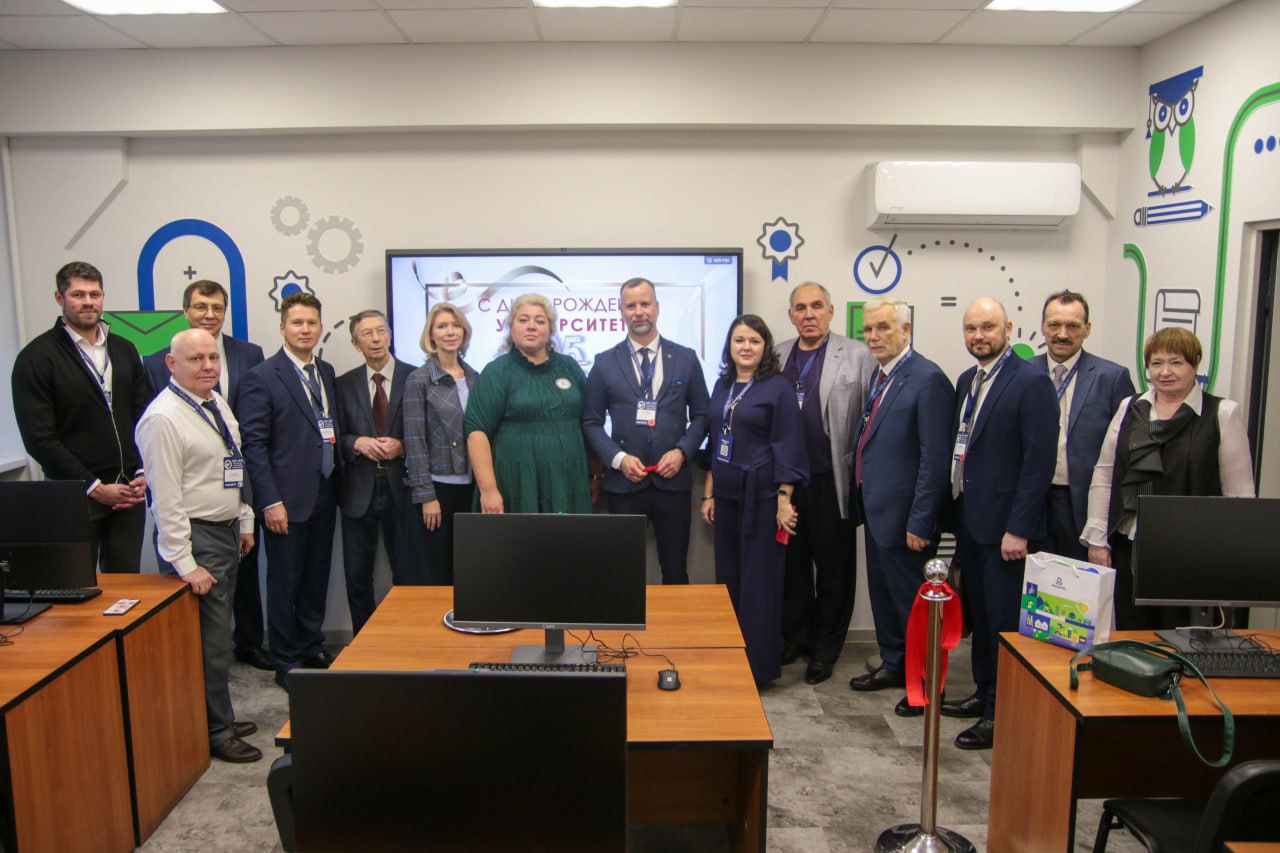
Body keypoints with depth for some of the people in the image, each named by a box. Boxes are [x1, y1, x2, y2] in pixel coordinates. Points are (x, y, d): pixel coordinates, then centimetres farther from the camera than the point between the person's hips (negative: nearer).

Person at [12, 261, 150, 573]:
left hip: (129, 492, 4)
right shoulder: (36, 357, -4)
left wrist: (145, 474, -1)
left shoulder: (124, 350, 12)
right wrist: (94, 487, -11)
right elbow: (39, 438, -9)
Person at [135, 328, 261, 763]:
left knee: (217, 633, 19)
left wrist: (245, 523, 17)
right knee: (212, 641, 0)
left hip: (227, 531, 9)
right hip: (197, 536, -9)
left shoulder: (218, 403, 8)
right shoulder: (164, 418, -18)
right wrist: (185, 564, -20)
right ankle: (217, 733, 16)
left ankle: (217, 717, 34)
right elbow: (167, 499, -20)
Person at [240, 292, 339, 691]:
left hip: (324, 494, 6)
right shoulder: (262, 377, -8)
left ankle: (312, 648, 30)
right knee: (285, 581, 5)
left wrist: (337, 482, 8)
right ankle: (286, 662, 19)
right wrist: (270, 501, -16)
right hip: (287, 497, -6)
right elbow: (254, 444, -12)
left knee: (317, 577, 15)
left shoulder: (326, 373, 11)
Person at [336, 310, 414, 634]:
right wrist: (358, 443, -12)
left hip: (401, 488, -2)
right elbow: (336, 437, 8)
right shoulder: (344, 384, 8)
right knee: (357, 577, 9)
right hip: (359, 491, 2)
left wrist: (401, 446, -15)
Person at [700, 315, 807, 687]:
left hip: (762, 496, -6)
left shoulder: (779, 387, -6)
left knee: (759, 580, 1)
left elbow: (788, 447, -9)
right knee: (727, 576, 11)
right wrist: (708, 493, 12)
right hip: (726, 496, 6)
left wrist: (784, 499, -13)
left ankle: (757, 666, 13)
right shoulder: (722, 385, 11)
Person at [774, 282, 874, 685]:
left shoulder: (857, 356, -2)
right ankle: (795, 637, 31)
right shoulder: (777, 357, 9)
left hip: (832, 481, -3)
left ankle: (825, 649, 23)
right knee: (792, 562, 13)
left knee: (833, 567, 8)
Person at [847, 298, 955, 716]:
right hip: (876, 507, 9)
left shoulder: (927, 379, -17)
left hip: (903, 513, -9)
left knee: (911, 598, 3)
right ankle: (894, 665, 37)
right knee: (883, 592, 20)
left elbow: (936, 458, -20)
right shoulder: (880, 375, 10)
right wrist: (862, 496, 14)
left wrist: (920, 522, -21)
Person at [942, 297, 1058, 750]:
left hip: (1005, 525, -7)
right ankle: (985, 692, 31)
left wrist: (1019, 529, -18)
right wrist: (956, 514, 12)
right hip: (970, 521, 8)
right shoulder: (966, 381, 12)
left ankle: (1002, 713, 13)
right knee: (980, 614, 17)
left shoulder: (1031, 382, -12)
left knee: (1004, 620, 1)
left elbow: (1039, 461, -16)